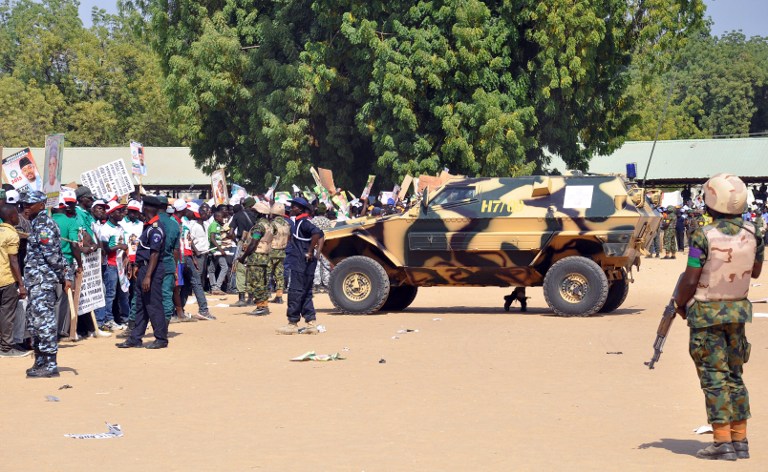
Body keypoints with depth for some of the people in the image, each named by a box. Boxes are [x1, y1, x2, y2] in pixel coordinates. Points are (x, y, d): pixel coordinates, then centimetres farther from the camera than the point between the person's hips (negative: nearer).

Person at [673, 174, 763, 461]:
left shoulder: (704, 236, -20)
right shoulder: (752, 234, -3)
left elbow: (691, 280, -17)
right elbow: (756, 271, 12)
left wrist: (680, 303, 0)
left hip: (706, 313, -5)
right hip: (738, 311, 5)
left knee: (714, 377, -1)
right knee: (734, 375, 14)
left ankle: (723, 442, -3)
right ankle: (740, 441, 15)